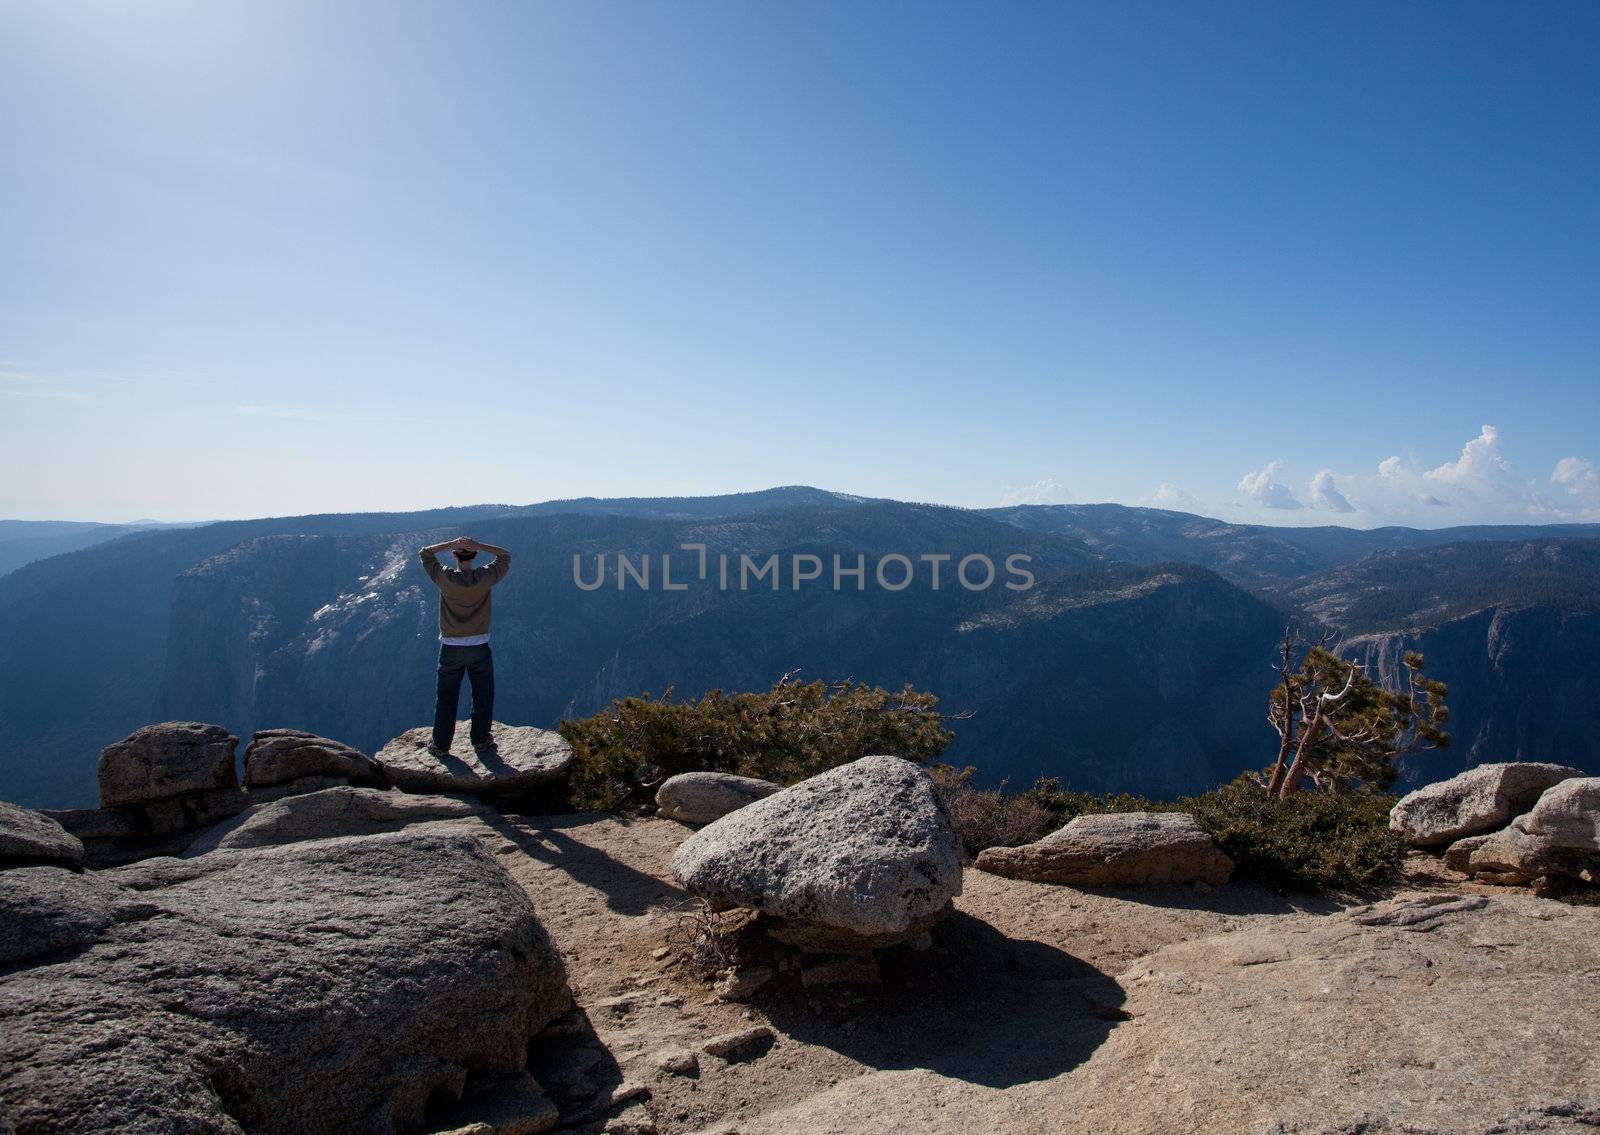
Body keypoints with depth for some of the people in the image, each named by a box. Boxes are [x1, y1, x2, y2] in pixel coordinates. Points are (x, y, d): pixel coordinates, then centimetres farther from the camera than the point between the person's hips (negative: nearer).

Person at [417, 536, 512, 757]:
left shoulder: (445, 578, -12)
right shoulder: (485, 578, -12)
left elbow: (424, 553, 3)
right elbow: (505, 556, 3)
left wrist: (450, 543, -13)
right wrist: (479, 545, -13)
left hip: (450, 648, 1)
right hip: (479, 648, 0)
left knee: (446, 698, 13)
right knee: (483, 697, 14)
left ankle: (440, 744, 22)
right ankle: (481, 742, 22)